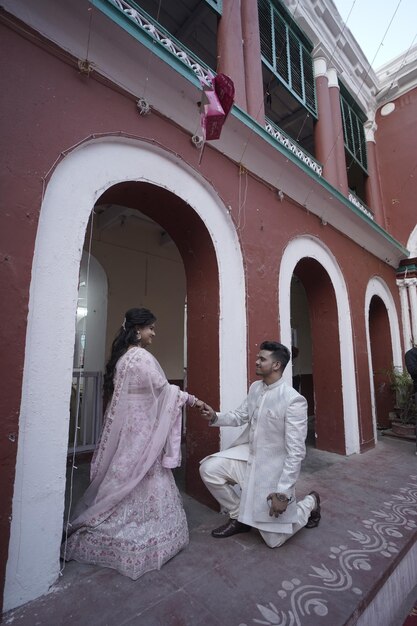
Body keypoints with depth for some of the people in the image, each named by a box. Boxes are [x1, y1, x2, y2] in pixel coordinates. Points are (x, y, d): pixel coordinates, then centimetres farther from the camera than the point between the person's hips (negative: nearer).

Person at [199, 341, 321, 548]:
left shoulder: (294, 400, -26)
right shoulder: (255, 387, -2)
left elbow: (296, 452, -24)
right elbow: (241, 416, 9)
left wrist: (283, 492, -23)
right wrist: (216, 417, -9)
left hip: (273, 467, -6)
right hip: (249, 454, 6)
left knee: (274, 540, 4)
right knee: (209, 469, -11)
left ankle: (310, 503, 30)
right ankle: (239, 517, 14)